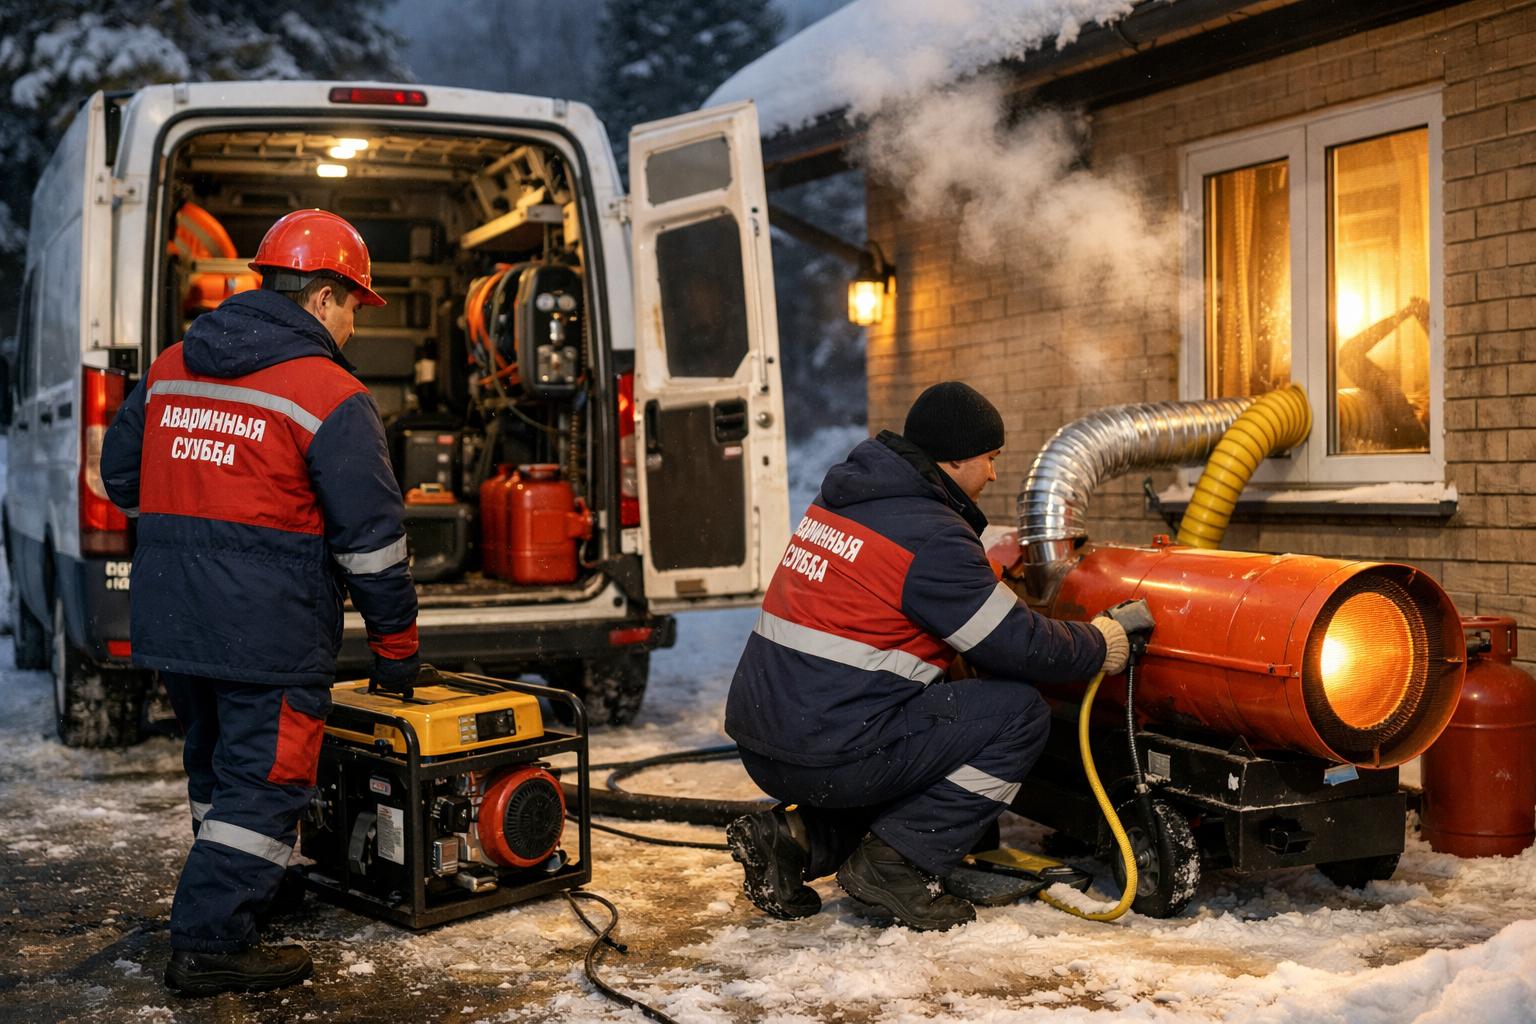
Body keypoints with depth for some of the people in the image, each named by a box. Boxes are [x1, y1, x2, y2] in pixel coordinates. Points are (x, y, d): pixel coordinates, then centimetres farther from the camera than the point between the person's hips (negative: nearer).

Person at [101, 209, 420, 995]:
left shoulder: (171, 369, 9)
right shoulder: (330, 397, -12)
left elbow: (121, 475, 20)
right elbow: (371, 538, -12)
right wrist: (396, 644, -3)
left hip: (167, 621, 7)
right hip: (269, 634, -7)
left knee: (216, 769, 23)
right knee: (261, 783, 4)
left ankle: (232, 897, 39)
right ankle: (209, 945, 7)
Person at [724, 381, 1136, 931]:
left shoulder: (839, 499, 14)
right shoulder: (930, 535, -12)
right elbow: (1019, 646, -8)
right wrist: (1099, 644, 10)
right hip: (831, 756, -9)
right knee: (1020, 712, -2)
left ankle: (796, 836, 12)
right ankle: (897, 864, -2)